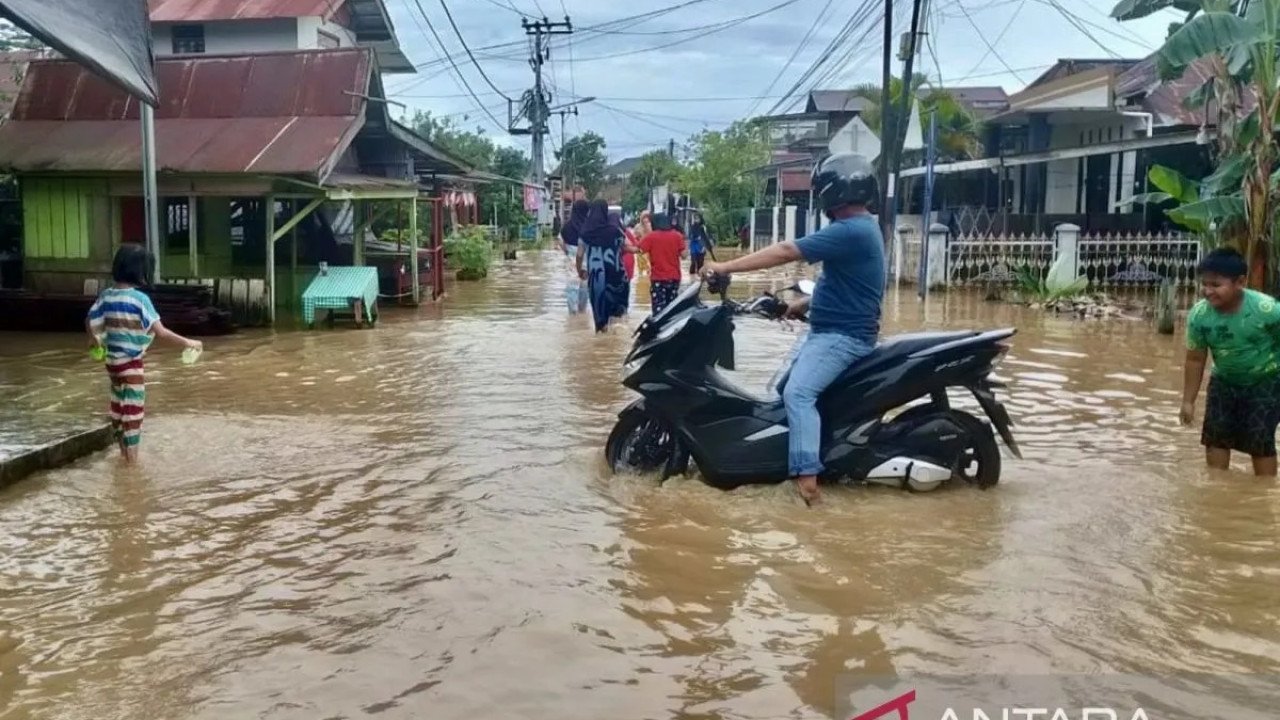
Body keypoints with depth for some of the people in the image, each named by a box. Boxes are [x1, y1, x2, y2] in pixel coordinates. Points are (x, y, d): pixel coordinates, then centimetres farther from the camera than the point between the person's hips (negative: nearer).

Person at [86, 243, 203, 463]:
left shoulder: (106, 296, 0)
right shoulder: (139, 298, -18)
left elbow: (90, 321, 9)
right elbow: (161, 332, -21)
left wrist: (95, 341, 29)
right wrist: (187, 342, -13)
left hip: (112, 361, 7)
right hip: (131, 363, -7)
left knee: (118, 407, 18)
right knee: (133, 410, 1)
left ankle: (124, 455, 32)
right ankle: (132, 460, 6)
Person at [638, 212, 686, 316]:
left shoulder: (651, 236, -4)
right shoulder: (677, 236, 2)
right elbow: (683, 254, -1)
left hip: (658, 277, -3)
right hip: (674, 276, 3)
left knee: (659, 307, -5)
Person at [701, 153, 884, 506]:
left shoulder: (850, 231, -20)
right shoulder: (861, 228, 14)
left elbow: (786, 252, -24)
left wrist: (726, 267, -22)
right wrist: (804, 304, 15)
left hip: (842, 335, -12)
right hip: (833, 329, 12)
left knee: (797, 393, -27)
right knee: (785, 379, 21)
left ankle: (806, 477, -32)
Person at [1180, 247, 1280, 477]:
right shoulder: (1198, 315, -21)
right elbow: (1195, 360, -7)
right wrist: (1188, 401, -3)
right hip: (1224, 381, 4)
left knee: (1260, 440, -5)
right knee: (1215, 434, 5)